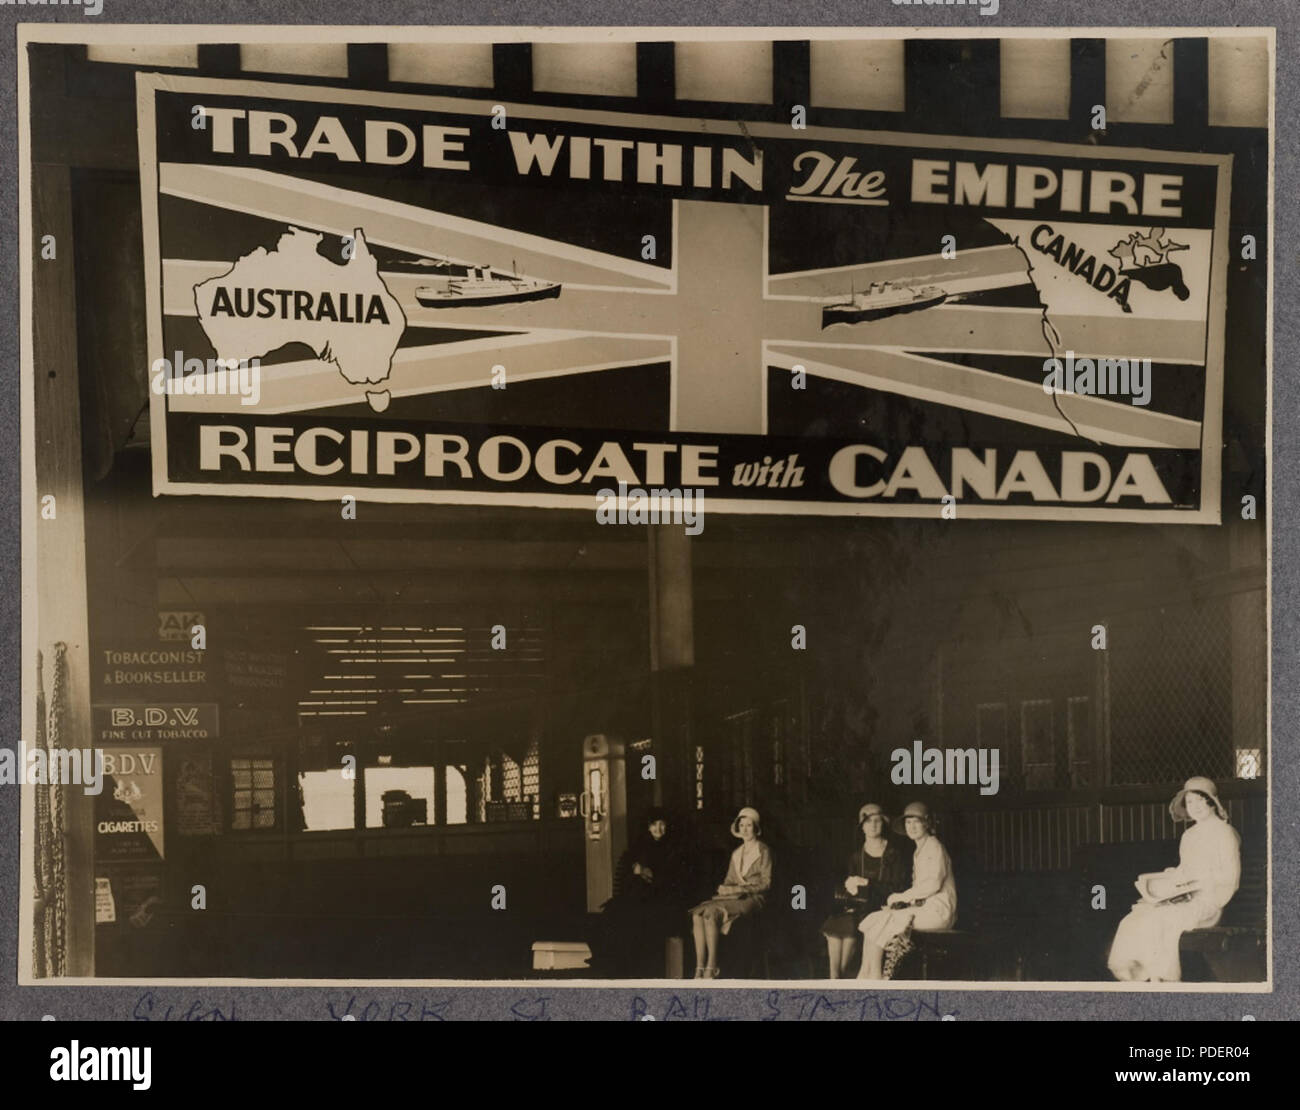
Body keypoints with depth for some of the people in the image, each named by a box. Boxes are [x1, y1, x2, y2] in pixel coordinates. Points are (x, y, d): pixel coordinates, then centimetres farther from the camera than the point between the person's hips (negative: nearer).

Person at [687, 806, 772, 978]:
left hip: (753, 898, -6)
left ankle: (711, 969, -27)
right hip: (734, 897, 6)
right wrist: (724, 888, -5)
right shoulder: (736, 854, 22)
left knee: (711, 912, -31)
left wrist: (738, 889, -14)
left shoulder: (764, 851, 2)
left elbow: (765, 884, -5)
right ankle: (699, 969, -28)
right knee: (697, 914, -22)